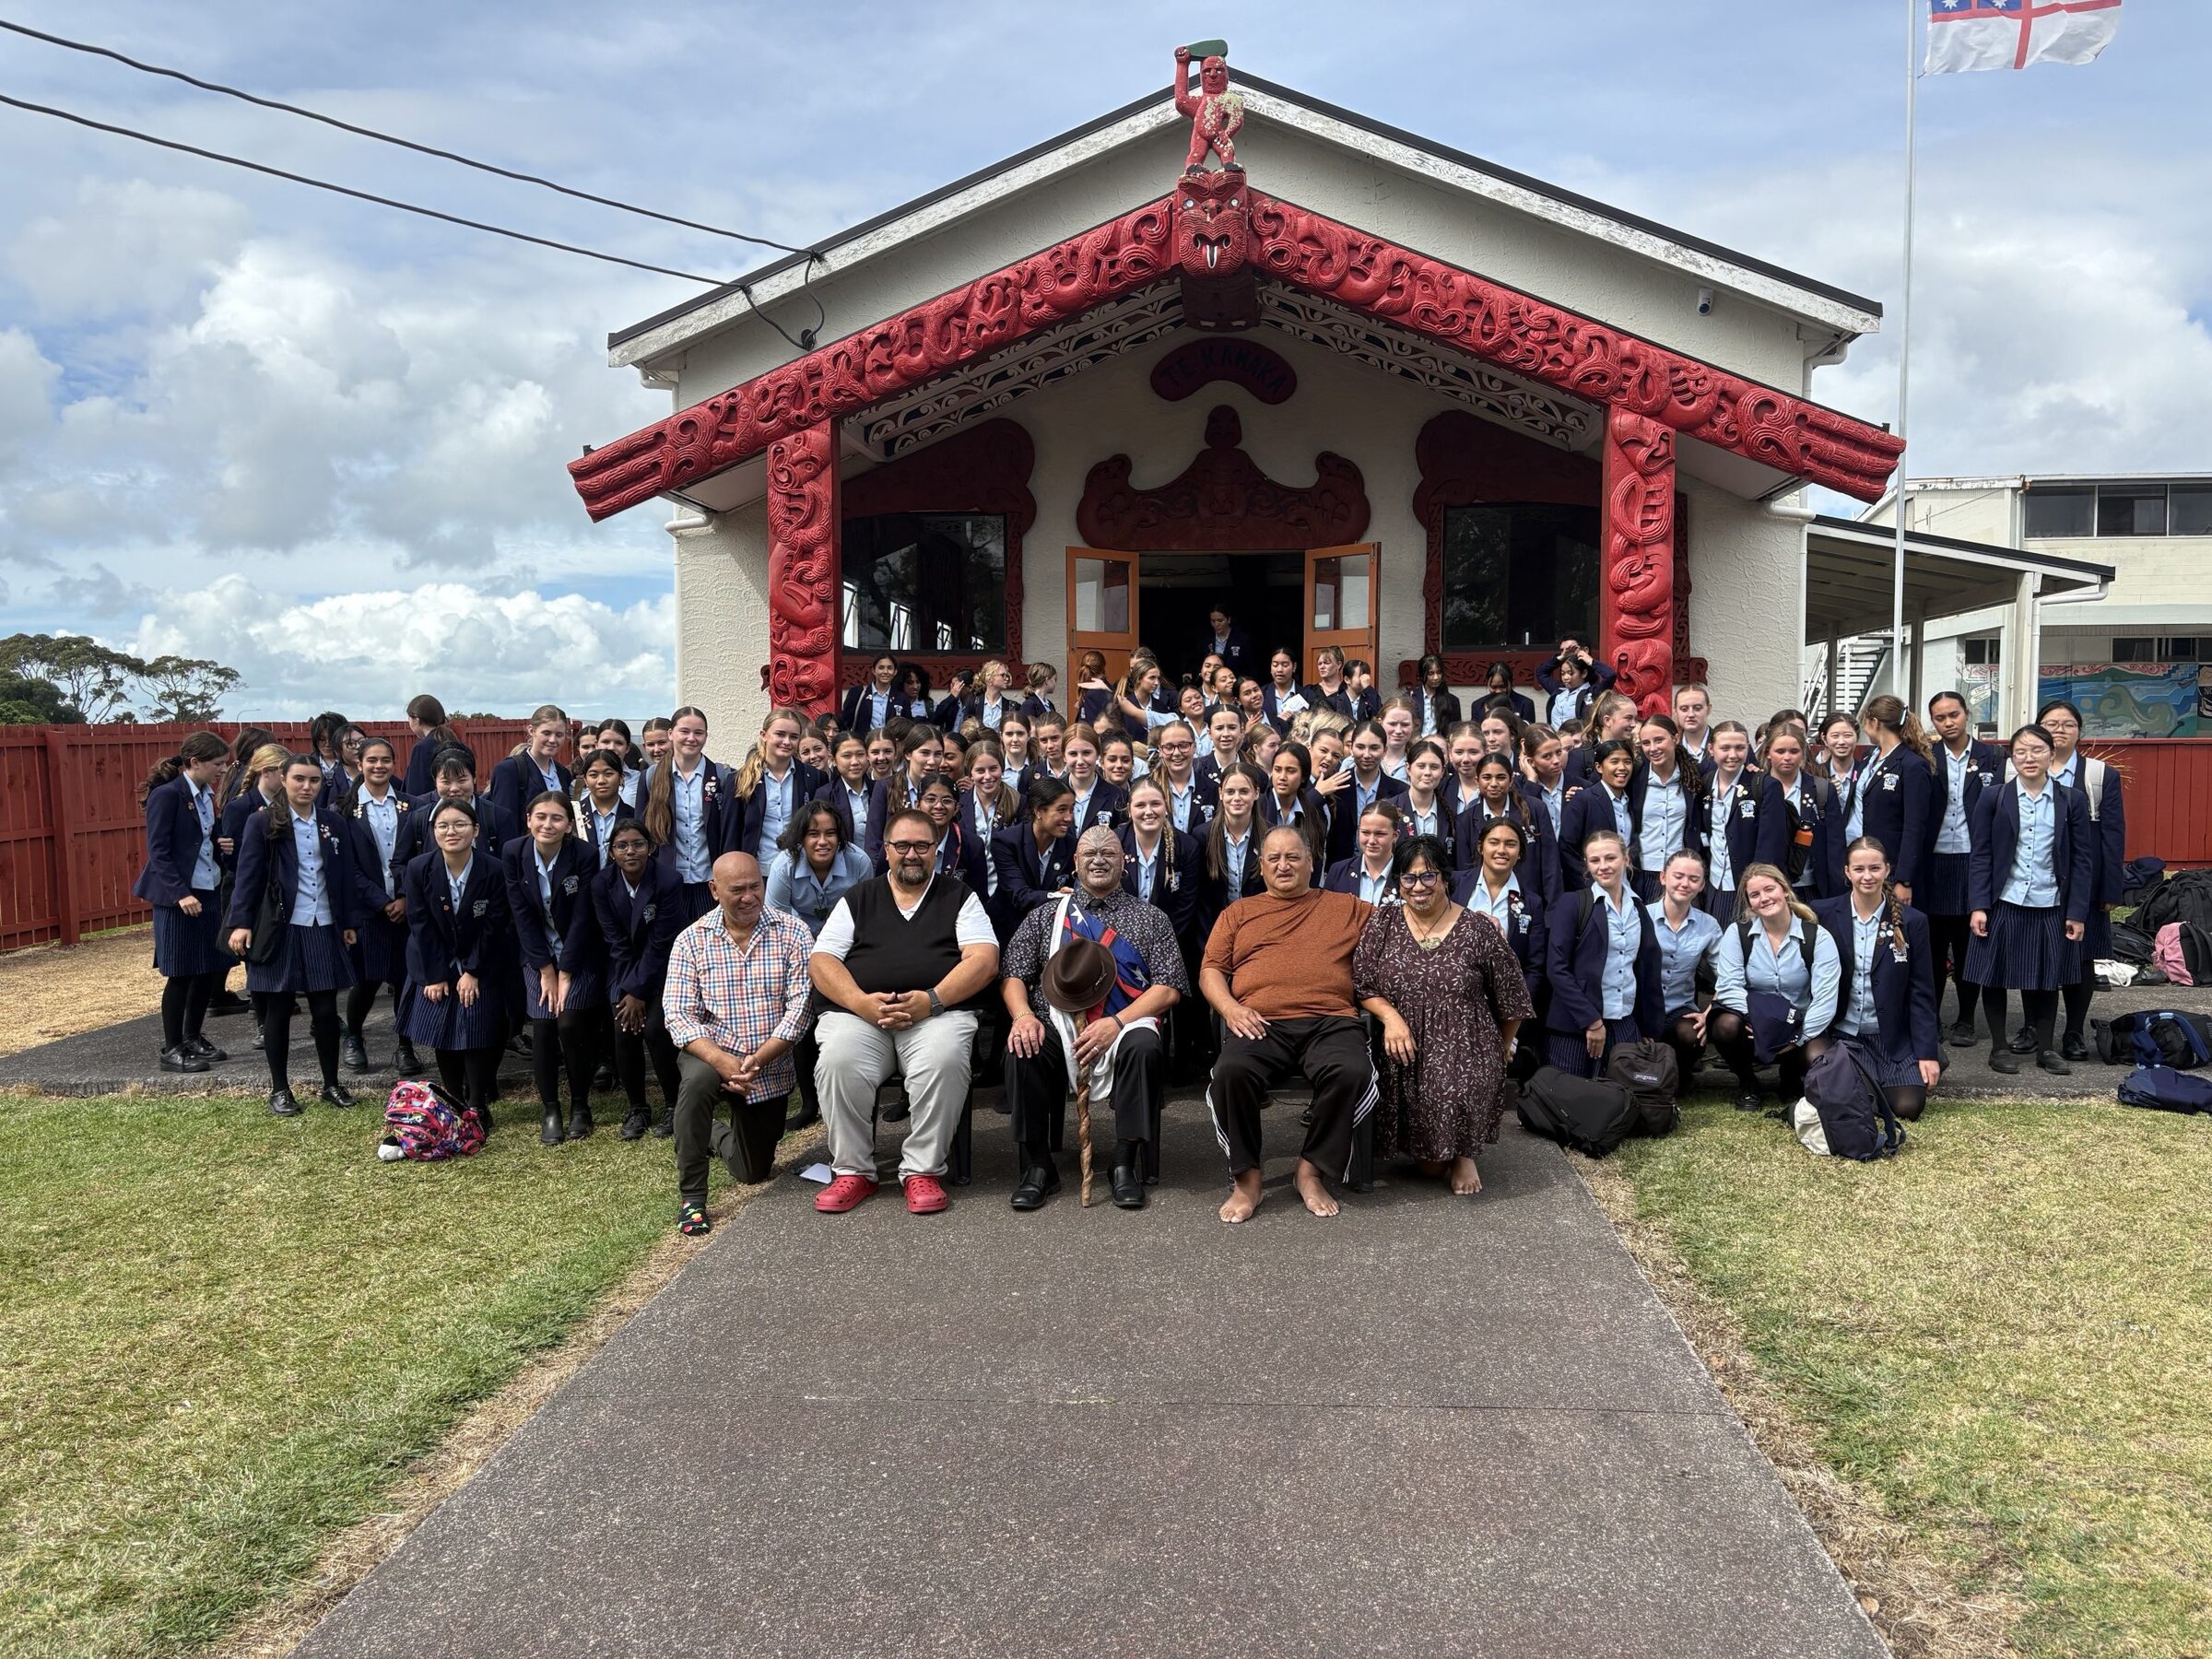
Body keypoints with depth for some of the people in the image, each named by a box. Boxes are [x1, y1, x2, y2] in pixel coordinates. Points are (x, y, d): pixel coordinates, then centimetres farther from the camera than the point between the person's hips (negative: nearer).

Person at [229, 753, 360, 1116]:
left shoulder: (333, 823, 9)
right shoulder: (263, 823, -3)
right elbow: (247, 875, -7)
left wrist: (348, 923, 10)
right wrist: (241, 923, -15)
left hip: (324, 929, 3)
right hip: (279, 929, -3)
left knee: (326, 1009, 6)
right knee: (278, 1010, 6)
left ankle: (331, 1085, 18)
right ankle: (279, 1089, 16)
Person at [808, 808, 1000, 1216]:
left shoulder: (959, 898, 16)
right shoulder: (857, 900, 21)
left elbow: (984, 960, 3)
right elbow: (821, 961, 10)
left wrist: (932, 999, -13)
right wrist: (861, 1002, -9)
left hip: (939, 1012, -1)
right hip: (858, 1012, 2)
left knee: (945, 1060, -34)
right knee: (837, 1063, -30)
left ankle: (923, 1171, -17)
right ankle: (853, 1171, -12)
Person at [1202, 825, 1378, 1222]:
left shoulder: (1346, 907, 22)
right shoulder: (1238, 913, 23)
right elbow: (1210, 971, 17)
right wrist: (1230, 1007, -3)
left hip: (1330, 1022, 0)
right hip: (1259, 1023, 0)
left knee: (1351, 1072, -32)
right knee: (1232, 1072, -32)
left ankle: (1312, 1171, -12)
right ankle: (1247, 1179, -15)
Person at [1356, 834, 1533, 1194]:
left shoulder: (1478, 932, 0)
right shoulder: (1383, 923, 5)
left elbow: (1512, 1000, 10)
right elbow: (1362, 984, 3)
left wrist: (1502, 1047, 18)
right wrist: (1390, 1016, -14)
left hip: (1466, 1048, -1)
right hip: (1405, 1052, 1)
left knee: (1456, 1094, -31)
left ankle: (1463, 1153, 4)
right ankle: (1428, 1154, 16)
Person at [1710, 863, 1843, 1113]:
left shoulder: (1818, 937, -5)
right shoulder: (1737, 933, -2)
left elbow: (1825, 998, -13)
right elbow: (1729, 986, -13)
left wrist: (1799, 1038, -20)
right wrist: (1753, 1021, -28)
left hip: (1800, 1029, 0)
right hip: (1752, 1029, 0)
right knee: (1728, 1025, -35)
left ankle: (1791, 1080, 10)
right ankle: (1747, 1084, -1)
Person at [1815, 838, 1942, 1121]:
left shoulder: (1912, 922, -3)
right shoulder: (1823, 914, -4)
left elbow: (1922, 994, 0)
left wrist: (1927, 1055, -4)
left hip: (1893, 1039, 0)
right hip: (1840, 1035, 0)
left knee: (1908, 1107, -15)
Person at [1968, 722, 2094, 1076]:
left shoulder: (2072, 800, 3)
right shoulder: (1993, 798, 0)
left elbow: (2082, 859, 3)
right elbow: (1980, 855, -1)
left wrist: (2077, 912, -2)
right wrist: (1978, 906, -7)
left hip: (2051, 907, 1)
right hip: (2003, 904, -1)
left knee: (2047, 980, 10)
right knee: (1995, 977, 5)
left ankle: (2046, 1048, 23)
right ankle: (1999, 1046, 18)